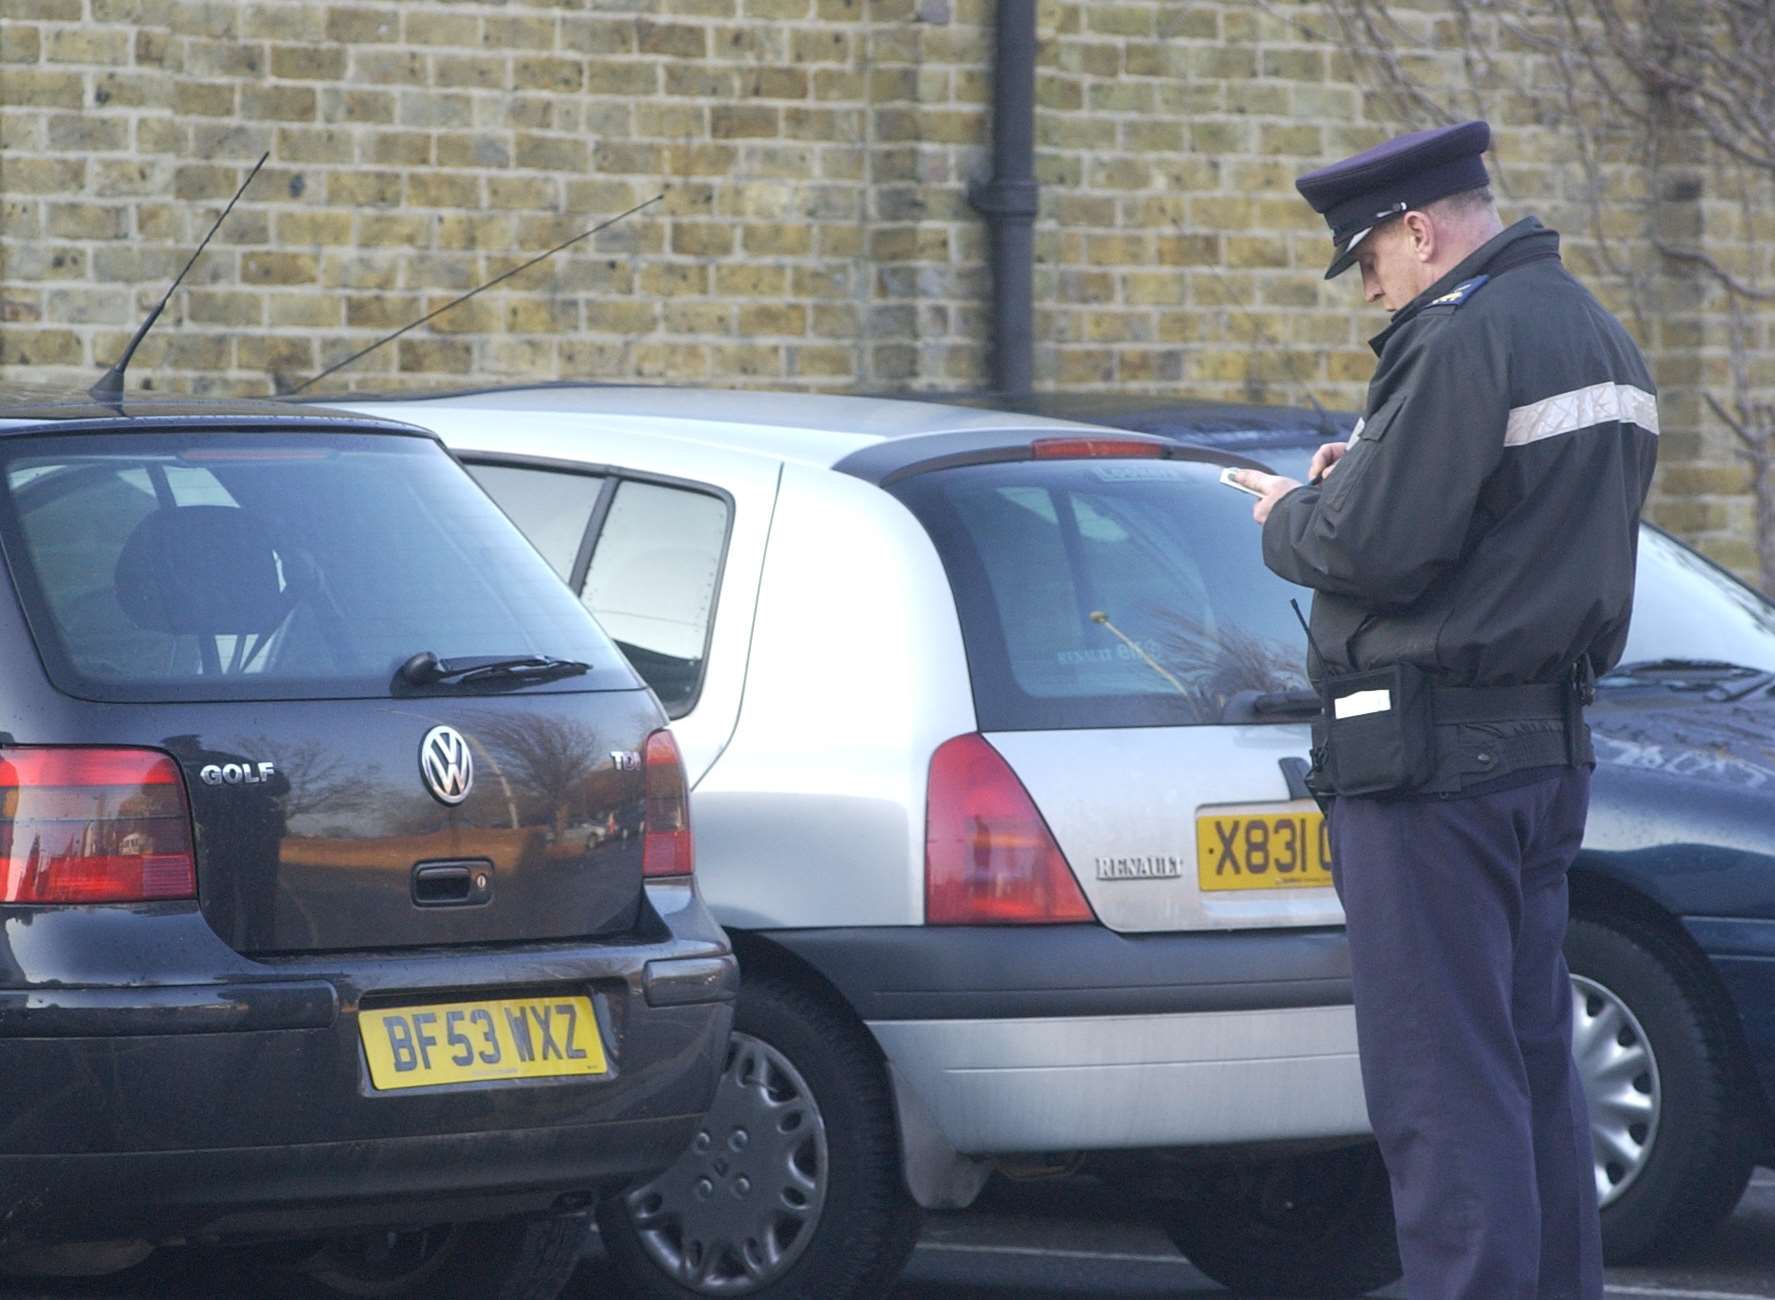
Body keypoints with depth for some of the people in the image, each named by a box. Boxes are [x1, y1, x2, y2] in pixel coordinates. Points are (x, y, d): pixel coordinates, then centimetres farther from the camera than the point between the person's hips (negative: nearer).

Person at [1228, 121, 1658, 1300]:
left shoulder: (1462, 341, -16)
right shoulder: (1599, 338, 17)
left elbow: (1372, 550, -19)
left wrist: (1290, 517, 2)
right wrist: (1364, 480, 13)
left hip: (1435, 759, -10)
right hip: (1550, 745, 10)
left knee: (1440, 1083, -8)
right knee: (1533, 1062, 14)